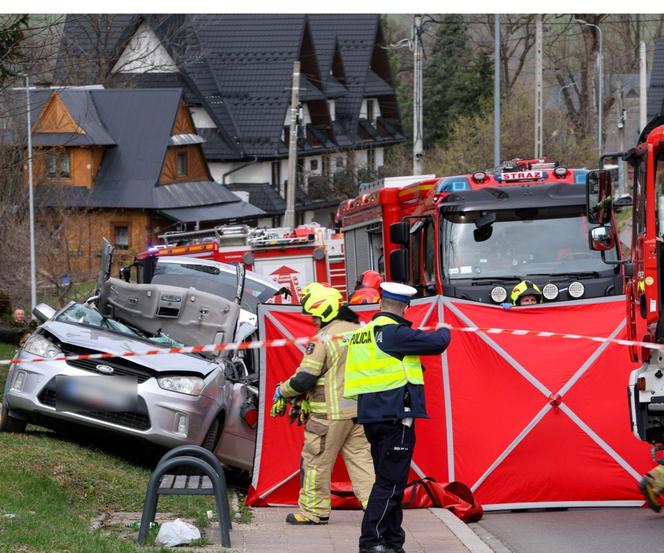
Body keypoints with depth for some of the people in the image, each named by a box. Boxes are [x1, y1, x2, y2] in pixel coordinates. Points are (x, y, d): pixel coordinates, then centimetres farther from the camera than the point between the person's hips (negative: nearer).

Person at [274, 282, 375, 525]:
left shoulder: (323, 339, -16)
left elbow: (304, 380, -16)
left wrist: (282, 390, 1)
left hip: (330, 414, -6)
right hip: (360, 411, 6)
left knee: (316, 462, 7)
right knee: (362, 459, 8)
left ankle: (314, 511, 14)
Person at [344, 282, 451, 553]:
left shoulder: (363, 334, 12)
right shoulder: (394, 333, -14)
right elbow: (436, 343, -12)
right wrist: (444, 331, 9)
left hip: (371, 416, 9)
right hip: (395, 415, -9)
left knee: (389, 479, 15)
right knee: (390, 481, -6)